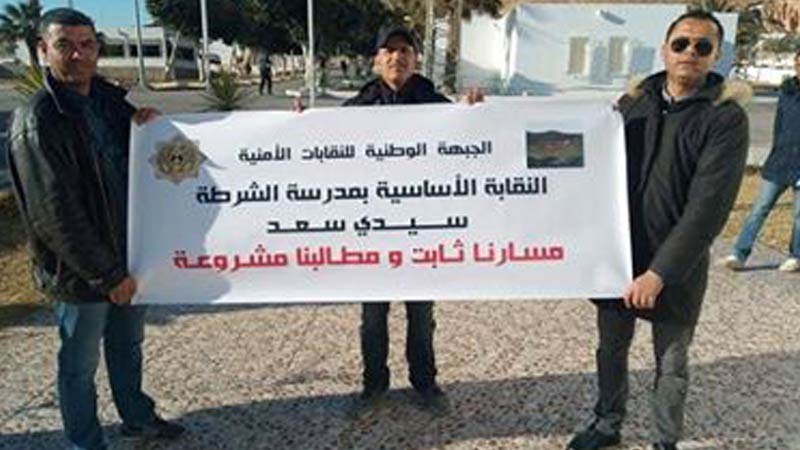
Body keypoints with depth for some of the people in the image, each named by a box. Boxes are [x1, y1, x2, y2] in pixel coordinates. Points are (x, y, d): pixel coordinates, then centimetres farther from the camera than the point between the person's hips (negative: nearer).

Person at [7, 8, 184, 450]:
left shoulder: (110, 98, 3)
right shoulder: (36, 120, -18)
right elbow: (56, 214, -20)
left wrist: (146, 123, -6)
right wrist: (106, 275, -18)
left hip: (127, 255, 7)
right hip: (80, 272, -7)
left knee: (127, 344, 24)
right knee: (80, 365, 11)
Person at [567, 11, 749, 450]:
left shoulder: (726, 118, -11)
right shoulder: (633, 102, 2)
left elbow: (708, 208, -17)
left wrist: (660, 272, -22)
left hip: (676, 268, -3)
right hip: (617, 256, 4)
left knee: (671, 365, 13)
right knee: (611, 349, 18)